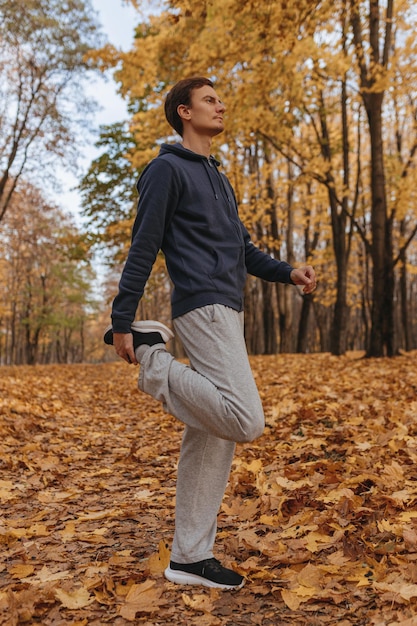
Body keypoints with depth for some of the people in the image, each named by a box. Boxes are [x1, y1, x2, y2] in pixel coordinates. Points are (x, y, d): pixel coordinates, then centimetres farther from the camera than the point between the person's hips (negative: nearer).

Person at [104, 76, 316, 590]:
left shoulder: (218, 179, 26)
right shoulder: (166, 169, -1)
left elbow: (244, 250, 24)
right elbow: (142, 249, -8)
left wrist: (288, 273, 6)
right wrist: (122, 321, -13)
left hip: (226, 311, 9)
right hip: (202, 307, -9)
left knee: (209, 439, 6)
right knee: (246, 421, -19)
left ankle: (189, 557, 13)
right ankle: (151, 355, -4)